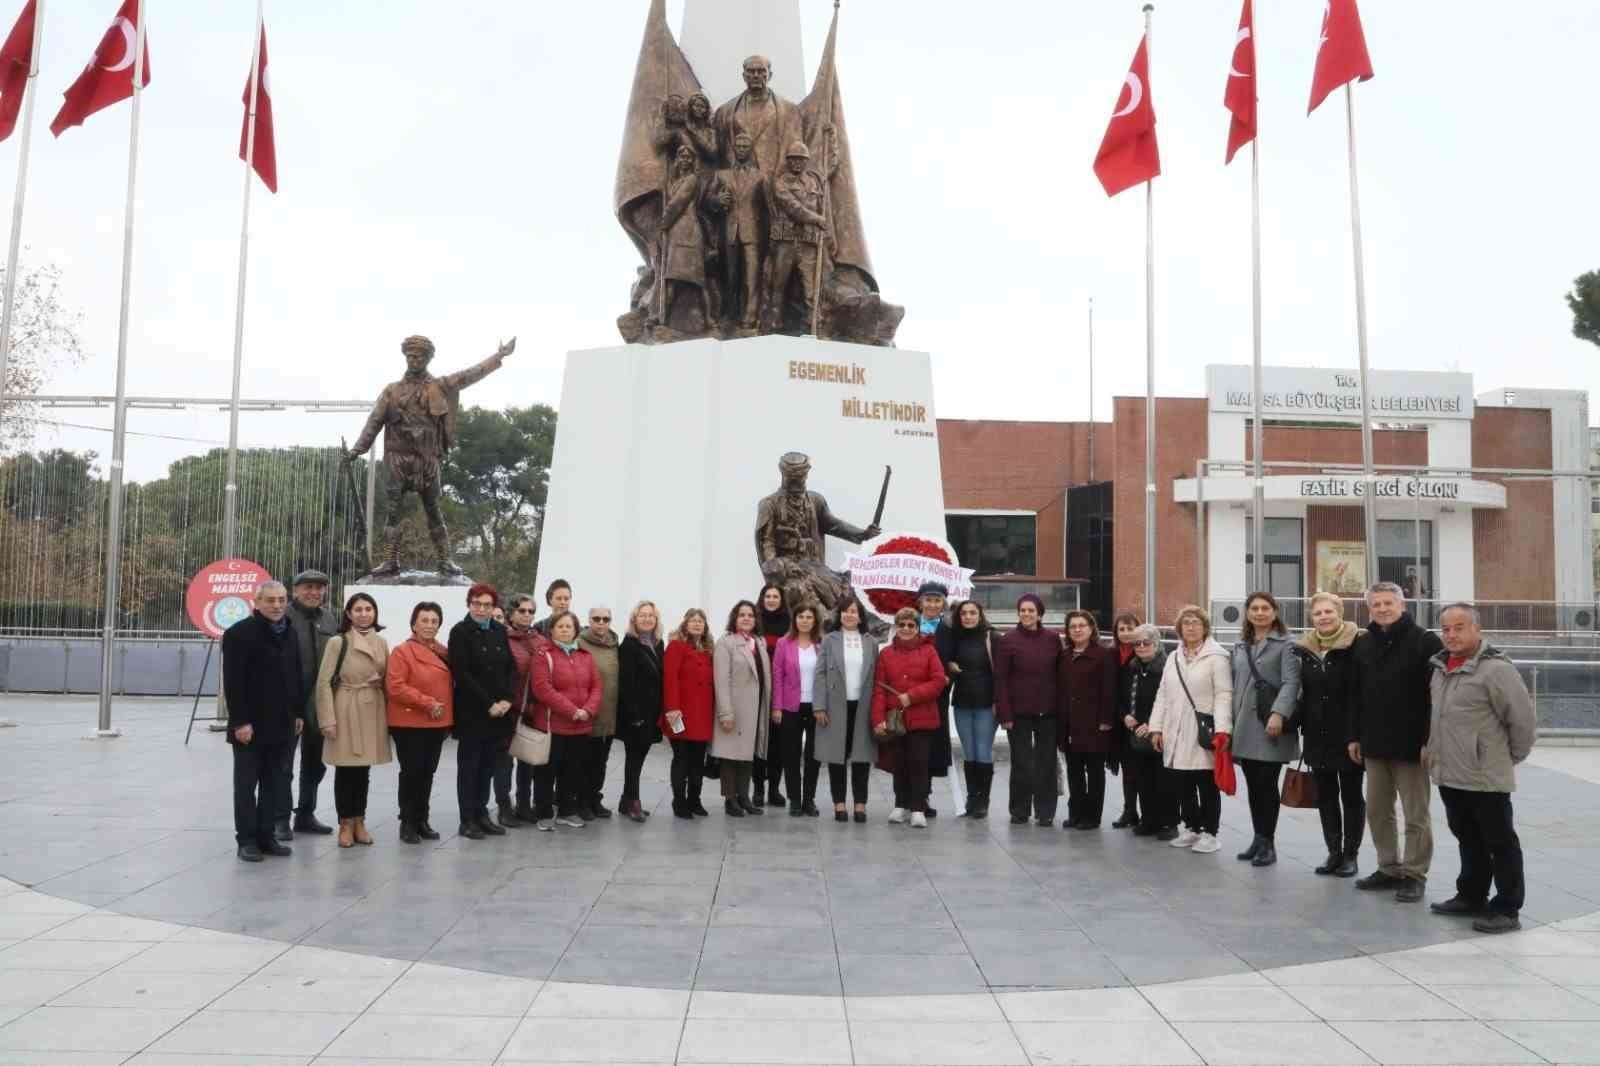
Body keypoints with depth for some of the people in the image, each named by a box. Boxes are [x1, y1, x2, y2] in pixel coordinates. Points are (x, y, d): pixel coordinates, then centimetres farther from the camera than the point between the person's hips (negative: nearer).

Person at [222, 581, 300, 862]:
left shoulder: (289, 634, 12)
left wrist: (297, 713, 12)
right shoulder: (239, 633, -10)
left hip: (280, 724, 7)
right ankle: (246, 840, 9)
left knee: (274, 784, 10)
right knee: (246, 783, 3)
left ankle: (266, 836, 18)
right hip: (250, 724, -7)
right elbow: (233, 682, -15)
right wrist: (240, 721, -19)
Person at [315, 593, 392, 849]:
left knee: (364, 769, 10)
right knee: (345, 769, 2)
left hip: (373, 712, 4)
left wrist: (388, 714, 7)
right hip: (346, 712, -4)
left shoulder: (381, 643, 9)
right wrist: (328, 720, -13)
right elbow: (324, 683, -8)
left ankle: (359, 822, 19)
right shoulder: (338, 642, -5)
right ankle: (345, 824, 12)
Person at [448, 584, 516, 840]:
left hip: (499, 712, 5)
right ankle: (468, 820, 8)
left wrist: (507, 699, -6)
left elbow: (512, 668, 10)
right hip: (471, 713, -5)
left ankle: (481, 814, 19)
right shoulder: (460, 632, -6)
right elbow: (461, 674, -13)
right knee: (469, 766, 2)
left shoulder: (499, 631, 11)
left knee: (488, 766, 10)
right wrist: (488, 704, -15)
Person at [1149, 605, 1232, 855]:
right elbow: (1162, 695, 16)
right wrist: (1156, 727, 10)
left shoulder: (1216, 656, -5)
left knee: (1207, 787, 3)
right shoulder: (1173, 658, 15)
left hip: (1204, 733, -6)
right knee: (1182, 786, 11)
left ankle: (1209, 832, 12)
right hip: (1177, 734, 6)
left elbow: (1223, 695, -12)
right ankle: (1191, 828, 24)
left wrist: (1222, 729, -21)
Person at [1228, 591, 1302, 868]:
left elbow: (1291, 682, -11)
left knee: (1267, 785, -3)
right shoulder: (1239, 646, 17)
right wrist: (1229, 722, 14)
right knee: (1253, 786, 9)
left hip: (1270, 726, -5)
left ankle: (1267, 843, 7)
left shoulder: (1285, 644, -1)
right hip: (1244, 726, 5)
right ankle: (1259, 839, 18)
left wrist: (1279, 714, -23)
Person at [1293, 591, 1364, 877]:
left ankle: (1351, 854, 17)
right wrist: (1301, 725, 11)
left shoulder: (1357, 645, -11)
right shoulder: (1304, 649, 6)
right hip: (1317, 735, 5)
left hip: (1348, 734, -5)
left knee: (1351, 796, 8)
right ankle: (1333, 851, 21)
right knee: (1325, 795, 11)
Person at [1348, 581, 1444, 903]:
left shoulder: (1425, 642, -9)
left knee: (1416, 815, 4)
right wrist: (1355, 736, 11)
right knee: (1377, 811, 12)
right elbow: (1356, 695, 15)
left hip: (1411, 744, -6)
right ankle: (1389, 869, 24)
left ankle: (1415, 874, 13)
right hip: (1375, 744, 6)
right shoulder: (1364, 645, 10)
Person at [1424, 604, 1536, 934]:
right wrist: (1432, 747, 16)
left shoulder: (1496, 669, -17)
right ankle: (1471, 896, 32)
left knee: (1500, 843, 4)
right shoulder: (1439, 667, 8)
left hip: (1485, 777, -8)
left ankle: (1507, 909, 13)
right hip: (1449, 774, 8)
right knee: (1468, 839, 20)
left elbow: (1524, 719, -14)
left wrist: (1510, 757, -3)